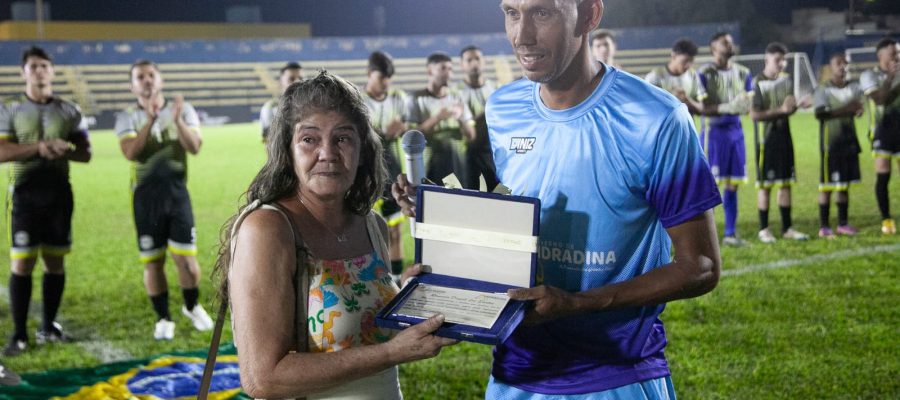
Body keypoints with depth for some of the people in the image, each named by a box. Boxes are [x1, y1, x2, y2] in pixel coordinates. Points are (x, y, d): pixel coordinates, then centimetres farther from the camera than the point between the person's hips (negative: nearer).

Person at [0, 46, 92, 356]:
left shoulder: (69, 111, 8)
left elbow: (85, 153, 8)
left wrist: (65, 150, -14)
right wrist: (37, 147, -21)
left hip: (59, 191, 3)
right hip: (27, 192, -3)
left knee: (55, 261, 7)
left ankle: (48, 326, 18)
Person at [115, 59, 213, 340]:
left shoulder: (182, 110, 4)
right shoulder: (127, 118, 1)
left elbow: (194, 147, -10)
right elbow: (131, 153, -18)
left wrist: (178, 121, -26)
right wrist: (150, 120, -27)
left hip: (176, 190, 0)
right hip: (146, 195, 0)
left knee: (185, 257, -2)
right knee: (152, 261, 3)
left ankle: (192, 307, 23)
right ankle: (163, 318, 17)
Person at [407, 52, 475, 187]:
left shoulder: (456, 98, 11)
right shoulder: (417, 98, 0)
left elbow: (471, 135, 9)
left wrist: (461, 118, -11)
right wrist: (437, 118, -19)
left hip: (457, 163, 4)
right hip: (431, 166, -4)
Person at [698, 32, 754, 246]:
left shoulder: (743, 73, 11)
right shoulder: (705, 73, -6)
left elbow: (748, 104, 12)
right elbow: (700, 108, -12)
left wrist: (744, 105, -11)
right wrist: (726, 108, -23)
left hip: (735, 130, 5)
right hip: (714, 131, -5)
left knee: (732, 185, 8)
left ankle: (730, 233, 14)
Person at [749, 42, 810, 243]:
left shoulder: (787, 79, 8)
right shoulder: (758, 83, -11)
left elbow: (789, 109, 16)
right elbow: (754, 114, -15)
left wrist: (797, 105, -5)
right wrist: (780, 110, -20)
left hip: (784, 136, 6)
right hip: (766, 138, -6)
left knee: (786, 183, 9)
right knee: (765, 184, 0)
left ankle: (787, 228, 16)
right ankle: (763, 229, 8)